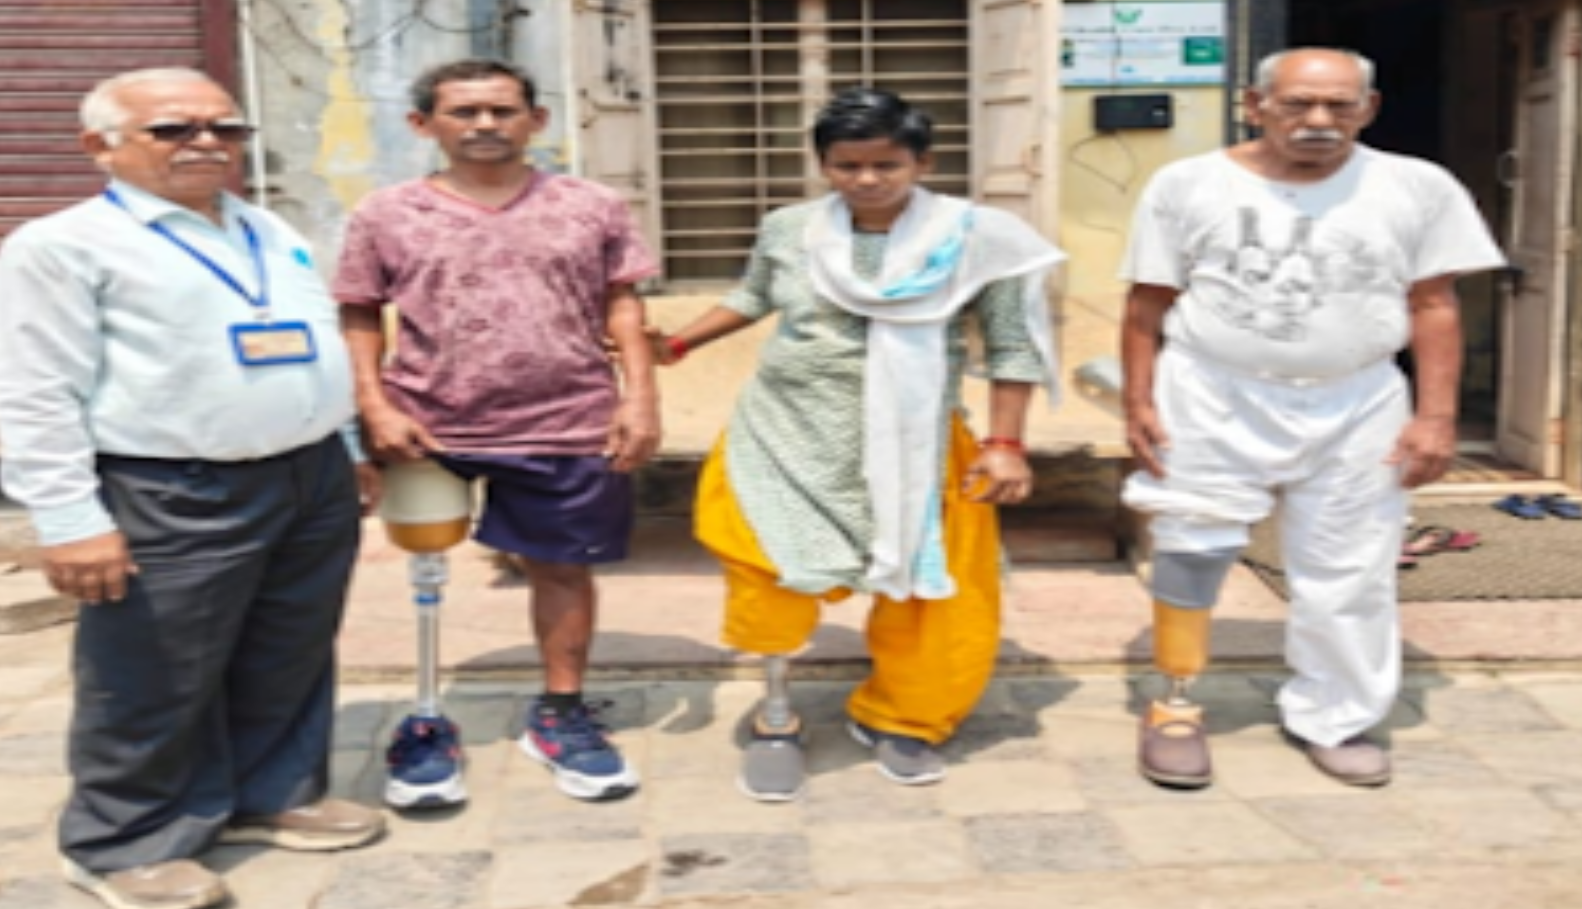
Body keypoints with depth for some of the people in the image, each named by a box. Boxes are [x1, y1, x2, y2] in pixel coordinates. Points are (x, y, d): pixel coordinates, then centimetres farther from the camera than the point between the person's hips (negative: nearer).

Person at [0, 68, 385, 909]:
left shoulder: (271, 234, 16)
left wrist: (349, 450, 22)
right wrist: (70, 520, -16)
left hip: (314, 482, 7)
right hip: (174, 502, -7)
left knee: (289, 667, 16)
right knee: (154, 689, 3)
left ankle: (269, 797, 34)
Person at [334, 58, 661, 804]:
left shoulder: (592, 207, 2)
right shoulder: (387, 215, 0)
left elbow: (621, 306, 4)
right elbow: (359, 318, 3)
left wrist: (640, 396, -4)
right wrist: (375, 406, -8)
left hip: (567, 427, 1)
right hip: (428, 427, 0)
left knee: (563, 568, 11)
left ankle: (560, 716, 28)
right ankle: (425, 720, 29)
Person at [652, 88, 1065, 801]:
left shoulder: (973, 238, -10)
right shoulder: (788, 230, -1)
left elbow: (1012, 346, -3)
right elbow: (753, 300, 18)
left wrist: (1005, 443, -8)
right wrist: (675, 344, 10)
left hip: (911, 450, -1)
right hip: (786, 438, 1)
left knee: (926, 592, 6)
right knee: (774, 574, -2)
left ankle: (895, 721, 30)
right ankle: (776, 718, 21)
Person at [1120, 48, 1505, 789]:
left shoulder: (1417, 190, -2)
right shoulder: (1188, 186, -3)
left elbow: (1434, 307, 0)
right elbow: (1148, 305, -1)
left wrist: (1436, 414, -6)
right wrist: (1138, 403, -6)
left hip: (1353, 410, 1)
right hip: (1212, 401, -1)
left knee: (1348, 574, 8)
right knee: (1191, 552, 4)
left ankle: (1331, 719, 24)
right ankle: (1175, 709, 19)